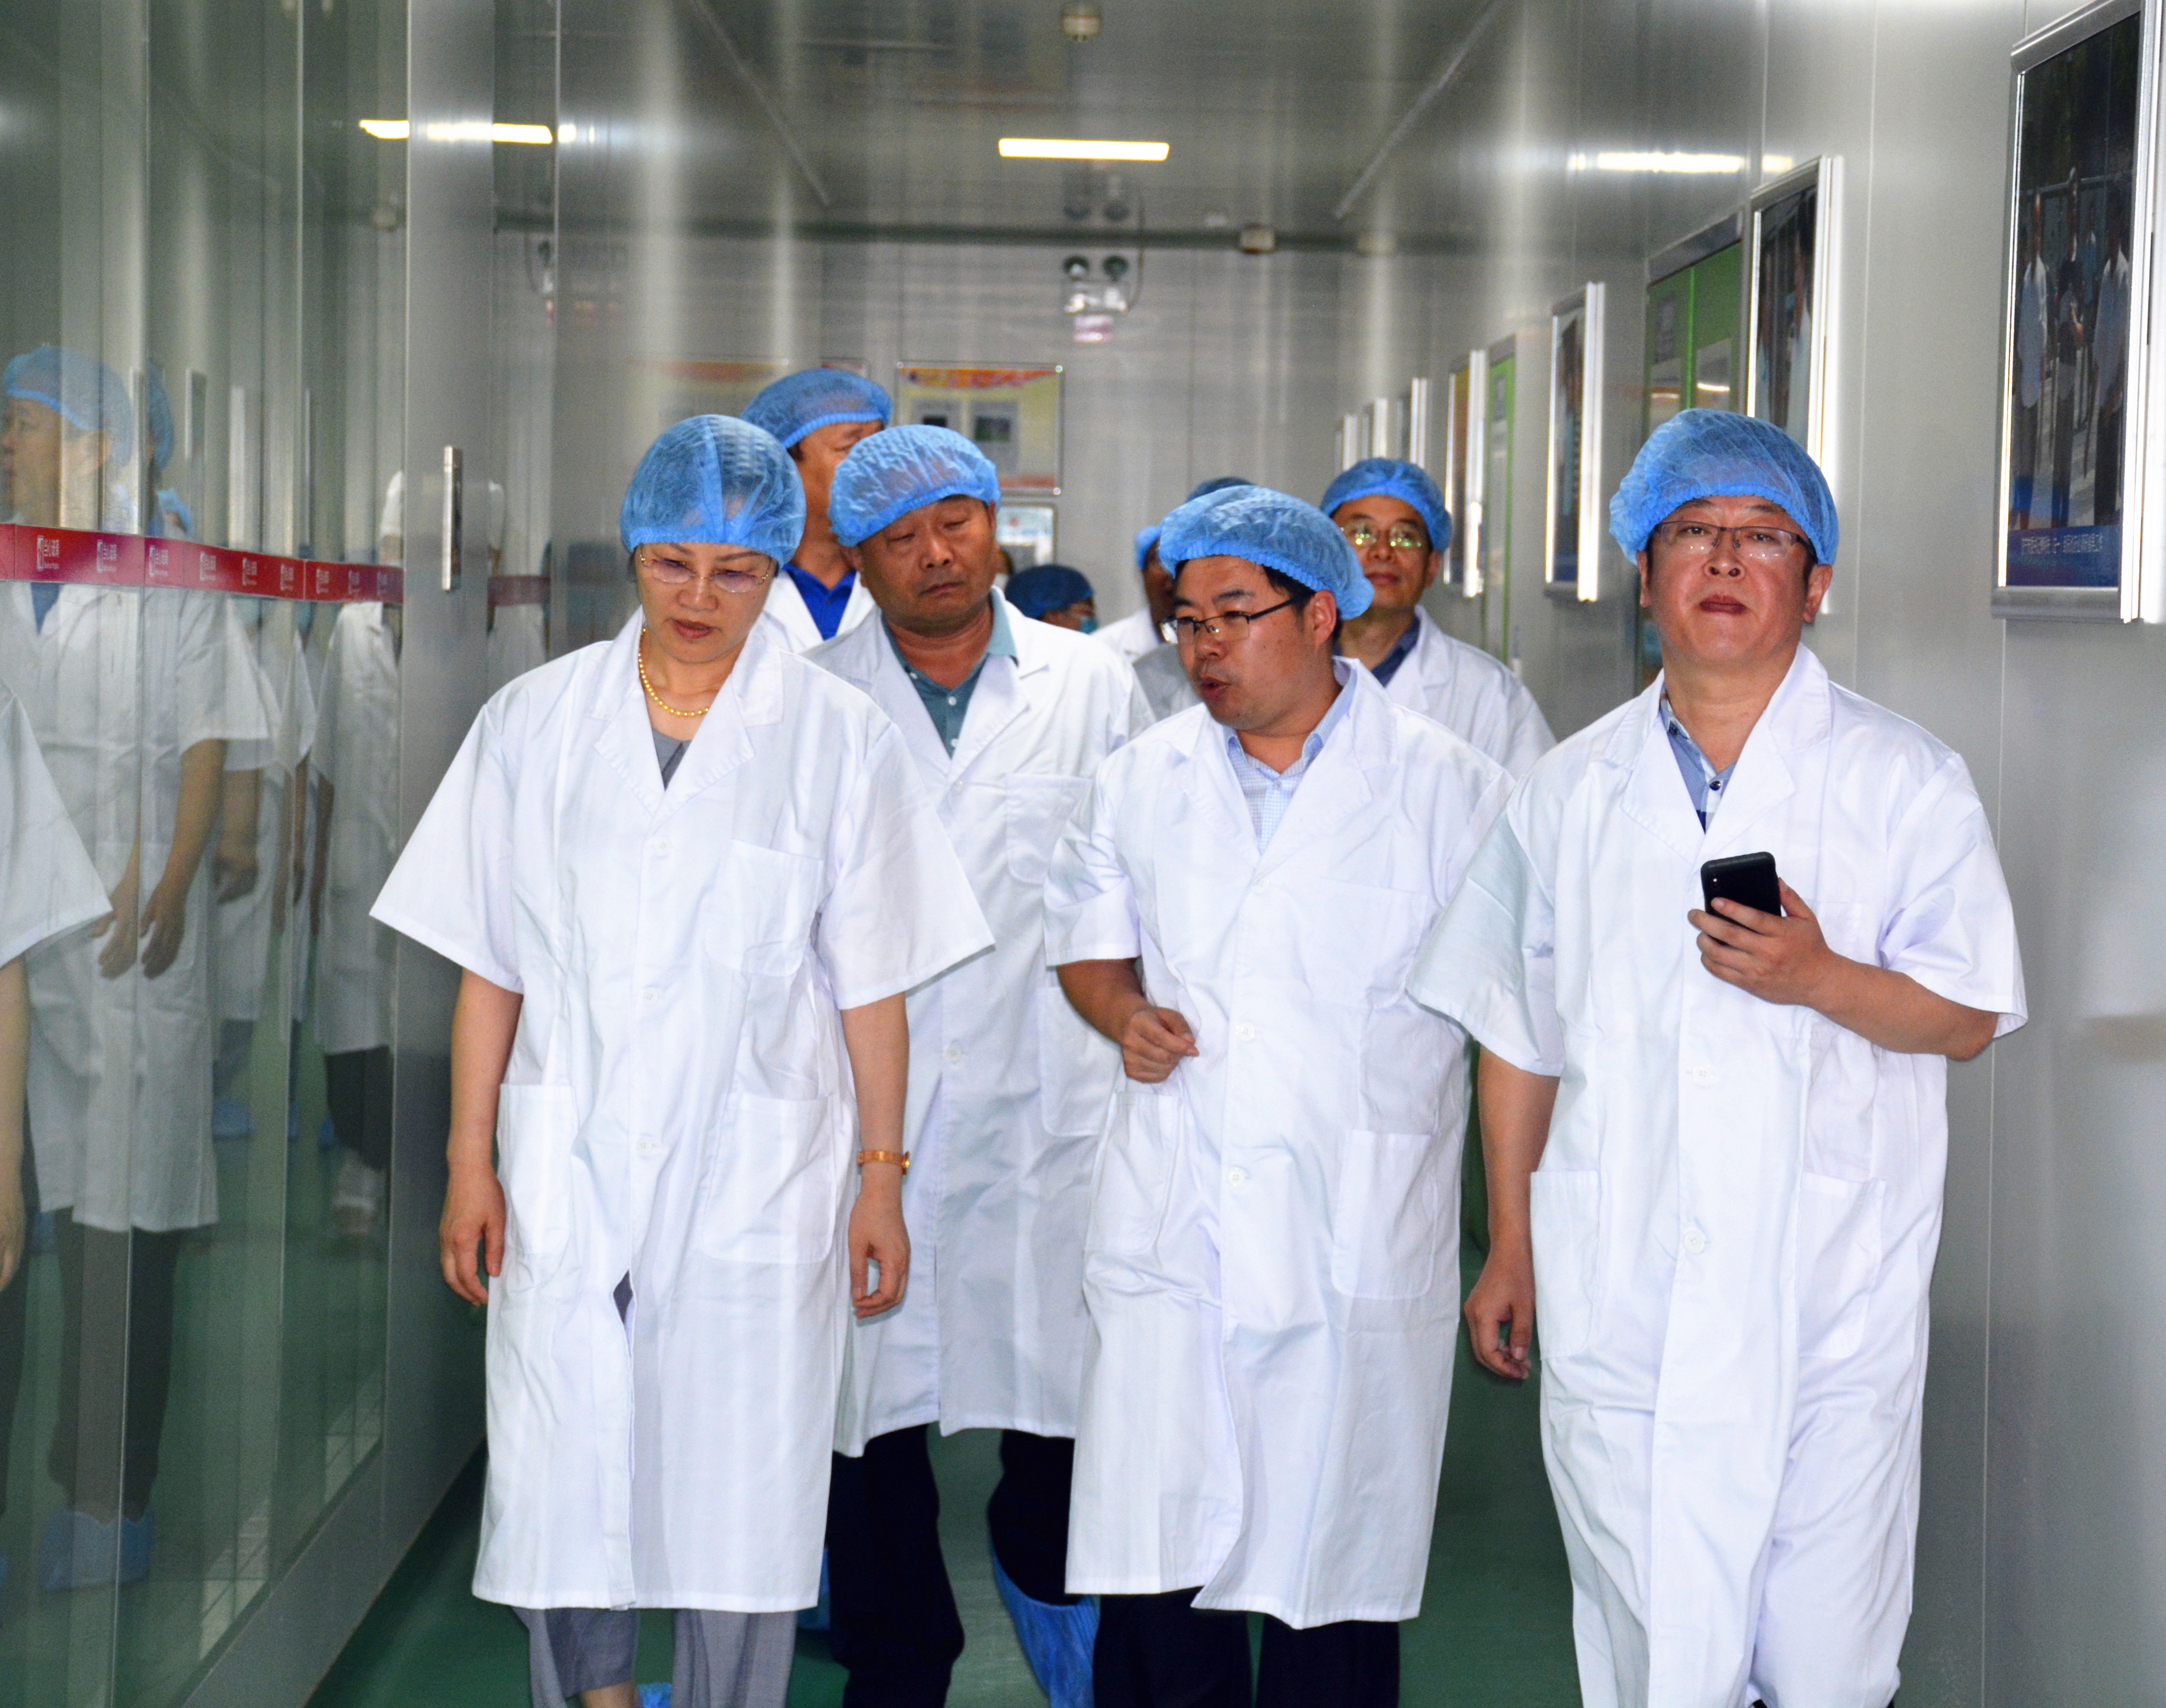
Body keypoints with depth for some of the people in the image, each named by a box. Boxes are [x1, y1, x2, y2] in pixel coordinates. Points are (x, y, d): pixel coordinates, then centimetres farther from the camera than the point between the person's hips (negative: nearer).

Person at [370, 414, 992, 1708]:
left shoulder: (840, 737, 2)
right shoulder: (537, 721, 5)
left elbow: (871, 986, 3)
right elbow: (490, 966, 6)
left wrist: (882, 1176, 1)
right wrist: (471, 1161, 3)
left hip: (759, 1176, -1)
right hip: (568, 1164, 1)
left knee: (739, 1497, 2)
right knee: (558, 1491, 1)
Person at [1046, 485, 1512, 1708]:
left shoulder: (1454, 791, 0)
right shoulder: (1142, 780, 11)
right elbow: (1087, 931, 23)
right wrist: (1122, 1014, 1)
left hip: (1358, 1251, -2)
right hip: (1167, 1240, 3)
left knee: (1336, 1565, 4)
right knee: (1154, 1571, 1)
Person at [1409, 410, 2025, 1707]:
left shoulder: (1906, 782, 2)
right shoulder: (1575, 790, 10)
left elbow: (1971, 1017, 1)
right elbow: (1518, 1033, 15)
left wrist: (1822, 979, -17)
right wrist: (1511, 1247, 14)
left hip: (1833, 1309, -2)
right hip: (1619, 1302, 2)